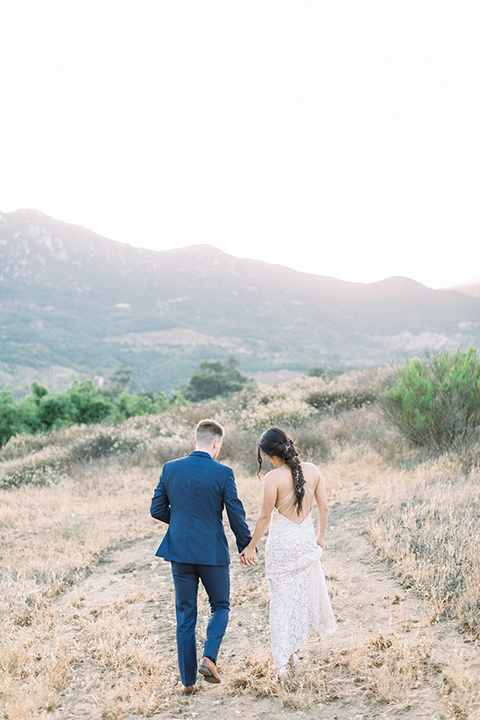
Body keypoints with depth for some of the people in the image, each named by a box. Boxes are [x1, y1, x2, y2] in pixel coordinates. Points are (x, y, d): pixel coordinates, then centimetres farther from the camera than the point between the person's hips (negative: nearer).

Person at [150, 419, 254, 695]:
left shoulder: (170, 469, -2)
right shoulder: (222, 473, -11)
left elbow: (157, 509, 4)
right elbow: (237, 516, -7)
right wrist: (246, 547, 7)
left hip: (180, 551, 3)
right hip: (212, 552, -3)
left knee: (185, 617, 12)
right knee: (221, 607, 19)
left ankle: (188, 681, 15)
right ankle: (209, 658, -2)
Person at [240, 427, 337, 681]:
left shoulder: (274, 477, -17)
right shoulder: (312, 470, -4)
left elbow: (265, 516, -13)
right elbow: (323, 508, 3)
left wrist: (251, 546, -1)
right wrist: (320, 535, 19)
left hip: (281, 543, -4)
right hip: (306, 541, 4)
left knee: (280, 601, 7)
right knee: (303, 594, 20)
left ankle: (282, 662, 8)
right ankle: (292, 650, 31)